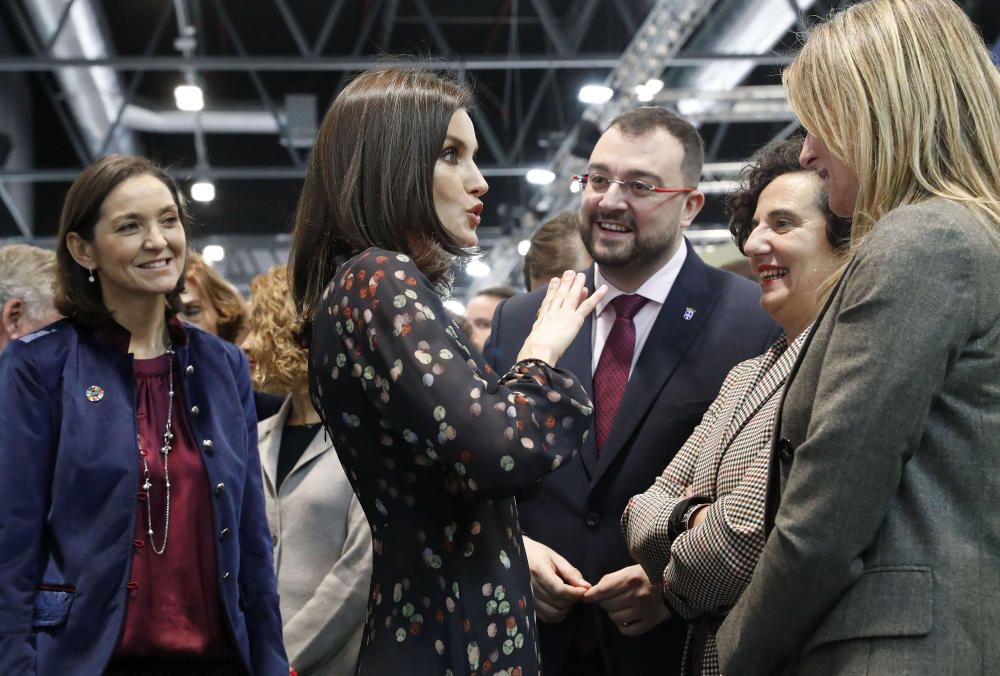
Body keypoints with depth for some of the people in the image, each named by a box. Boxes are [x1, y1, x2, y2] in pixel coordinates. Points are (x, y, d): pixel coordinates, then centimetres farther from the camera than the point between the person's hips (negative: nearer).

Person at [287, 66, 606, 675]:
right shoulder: (379, 282, -16)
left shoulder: (380, 284, 13)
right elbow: (500, 454, -28)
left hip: (427, 627, 9)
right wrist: (542, 354, -12)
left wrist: (519, 549, 13)